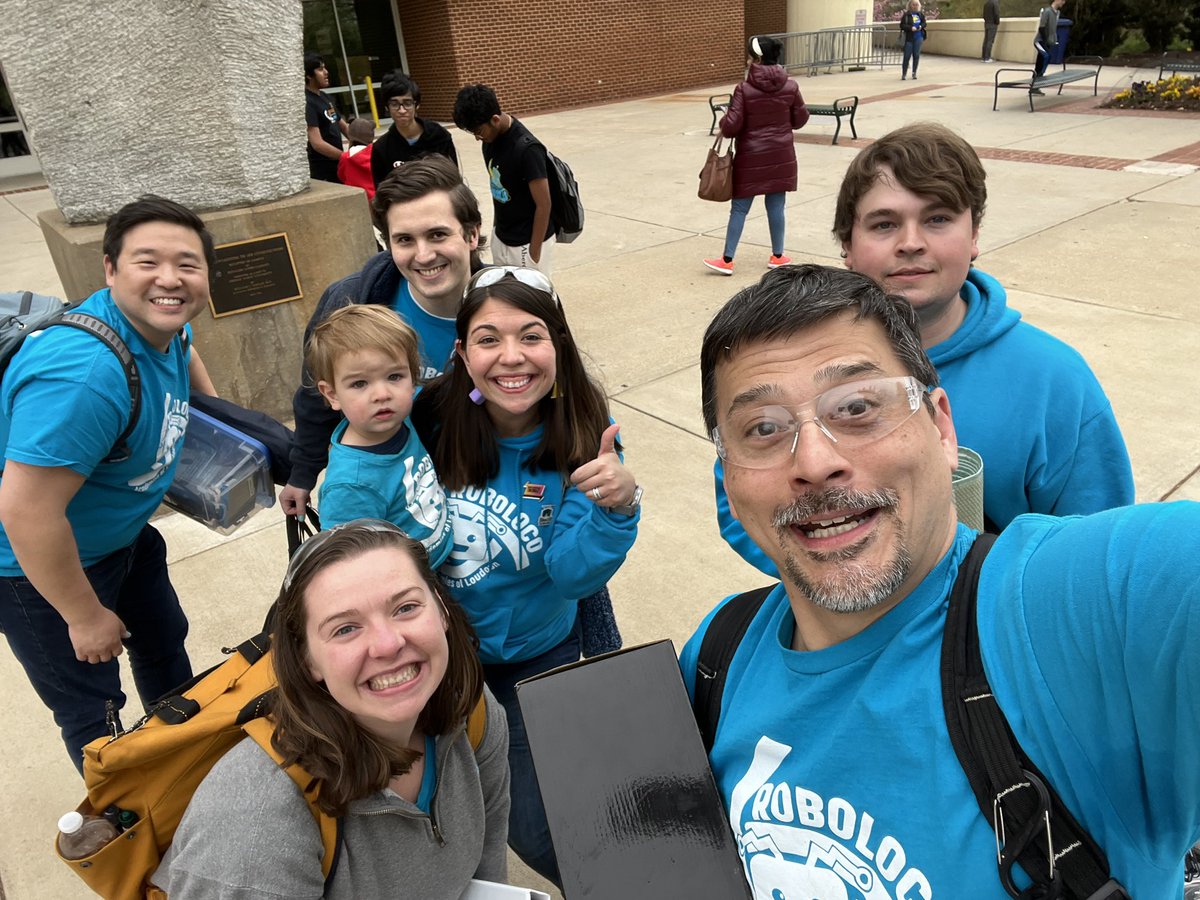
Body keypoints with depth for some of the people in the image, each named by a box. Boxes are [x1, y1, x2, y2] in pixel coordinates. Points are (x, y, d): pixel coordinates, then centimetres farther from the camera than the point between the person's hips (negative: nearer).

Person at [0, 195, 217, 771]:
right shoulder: (85, 374, -39)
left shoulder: (162, 325, -11)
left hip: (122, 535, 9)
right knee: (93, 713, 8)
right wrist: (85, 615, -23)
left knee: (165, 647, 26)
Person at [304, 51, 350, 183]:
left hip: (337, 166, 9)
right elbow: (317, 144, -23)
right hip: (322, 173, -9)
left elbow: (344, 127, 19)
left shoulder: (325, 97, 13)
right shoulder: (306, 103, -15)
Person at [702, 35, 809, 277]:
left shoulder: (744, 89, -13)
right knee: (776, 206, 11)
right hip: (781, 156, 3)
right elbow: (800, 119, 7)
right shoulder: (790, 87, -2)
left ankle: (727, 260, 7)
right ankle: (777, 257, 19)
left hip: (751, 157, -3)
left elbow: (731, 125, -15)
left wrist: (723, 125, 7)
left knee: (739, 208, 4)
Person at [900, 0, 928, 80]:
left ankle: (914, 73, 13)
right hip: (909, 37, -3)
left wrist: (921, 26, -6)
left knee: (916, 55, 4)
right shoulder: (906, 14, -5)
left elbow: (924, 22, 16)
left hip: (918, 37, 3)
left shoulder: (920, 14, 7)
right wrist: (910, 28, -19)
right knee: (907, 56, -3)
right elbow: (902, 25, -8)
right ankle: (904, 74, 6)